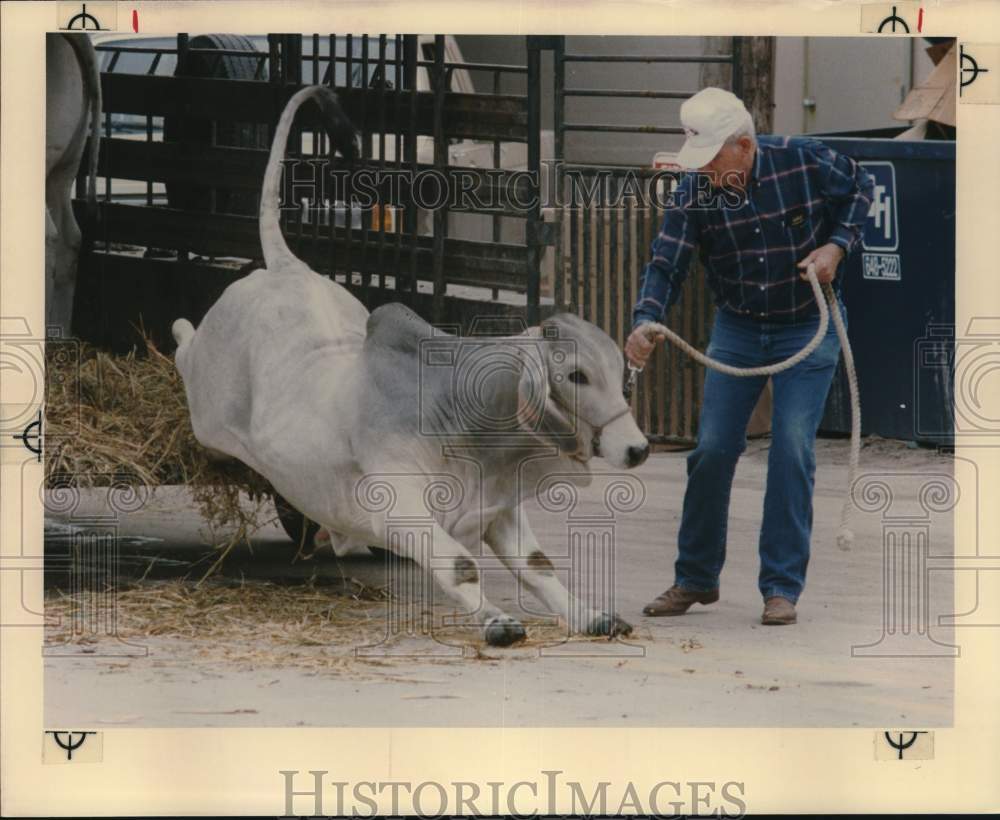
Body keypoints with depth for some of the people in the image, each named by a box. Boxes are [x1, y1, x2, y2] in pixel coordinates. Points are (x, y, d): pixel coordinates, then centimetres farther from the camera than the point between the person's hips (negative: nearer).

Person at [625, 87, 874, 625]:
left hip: (809, 330, -2)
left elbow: (860, 190, 2)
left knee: (792, 453, -11)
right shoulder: (695, 190, -14)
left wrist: (837, 246, -12)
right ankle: (696, 579, 14)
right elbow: (667, 262, -20)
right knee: (712, 450, -2)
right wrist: (645, 322, -37)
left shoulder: (806, 162, -17)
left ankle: (782, 588, -3)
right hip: (736, 330, 2)